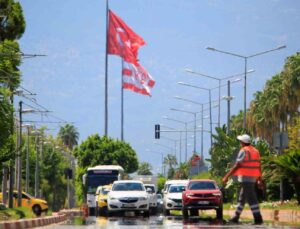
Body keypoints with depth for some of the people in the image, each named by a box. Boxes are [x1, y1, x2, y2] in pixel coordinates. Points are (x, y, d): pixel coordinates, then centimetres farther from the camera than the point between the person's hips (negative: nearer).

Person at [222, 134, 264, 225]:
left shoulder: (243, 151, -13)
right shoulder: (255, 151, 12)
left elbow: (236, 166, -17)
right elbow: (258, 167, 13)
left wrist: (226, 177, -14)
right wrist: (260, 179, 19)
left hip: (245, 177, -9)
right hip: (252, 178, 9)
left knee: (251, 199, -9)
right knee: (242, 198, 16)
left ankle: (258, 218, -12)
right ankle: (236, 217, 23)